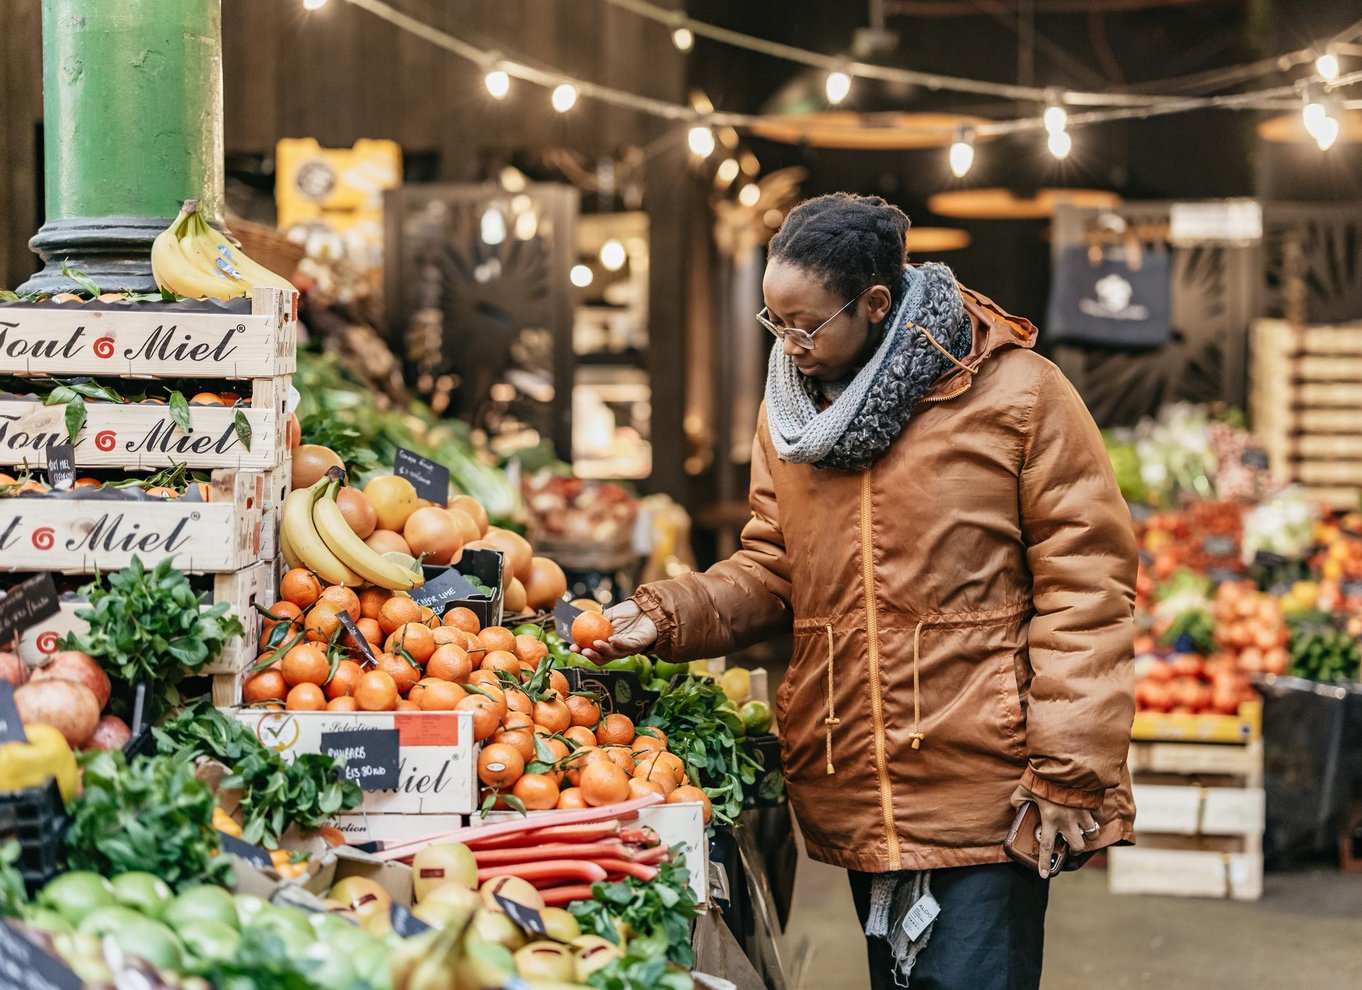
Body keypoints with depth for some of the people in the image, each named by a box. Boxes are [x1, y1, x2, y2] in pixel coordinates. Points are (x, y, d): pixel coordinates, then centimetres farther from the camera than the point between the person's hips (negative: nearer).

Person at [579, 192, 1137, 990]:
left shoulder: (1017, 393, -8)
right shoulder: (788, 414, 10)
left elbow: (1085, 585, -10)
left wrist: (1070, 771, -14)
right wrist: (668, 614, -3)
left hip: (982, 792, -6)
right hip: (855, 797, 6)